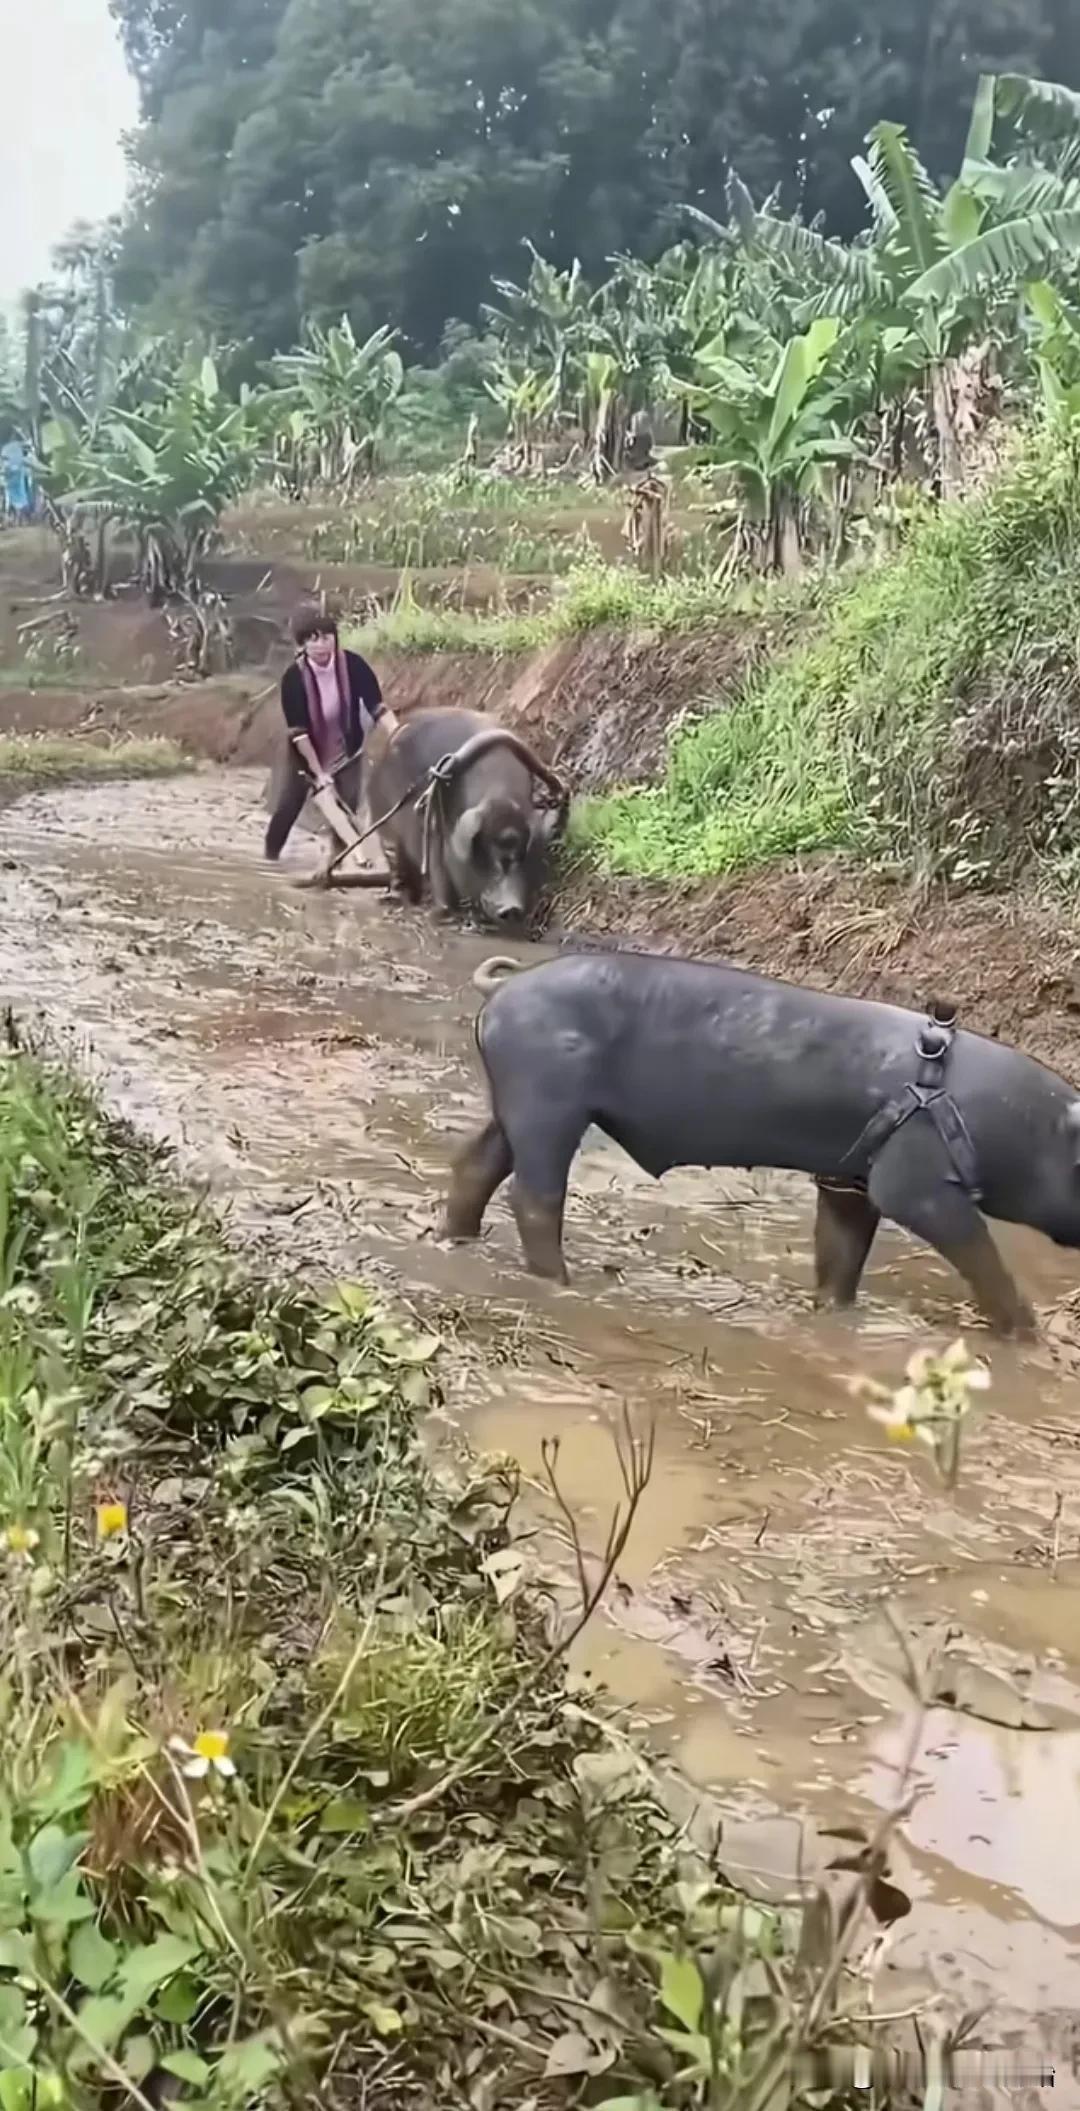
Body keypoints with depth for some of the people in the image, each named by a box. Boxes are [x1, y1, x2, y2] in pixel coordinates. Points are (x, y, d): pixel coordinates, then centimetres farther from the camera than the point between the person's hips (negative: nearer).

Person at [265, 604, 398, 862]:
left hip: (346, 753, 1)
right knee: (285, 808, -1)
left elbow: (377, 706, -25)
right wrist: (318, 772, -25)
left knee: (347, 808, -5)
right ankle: (271, 858, 19)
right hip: (304, 754, -1)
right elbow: (297, 731, -24)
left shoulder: (353, 666, -23)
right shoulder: (293, 677, -26)